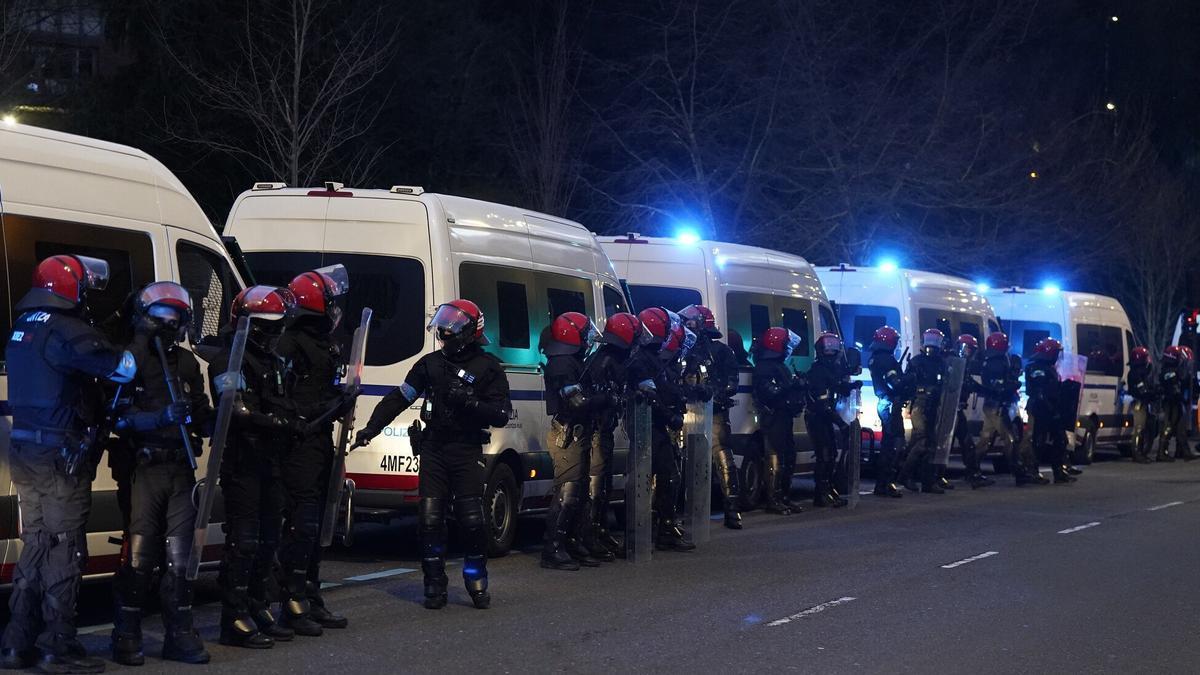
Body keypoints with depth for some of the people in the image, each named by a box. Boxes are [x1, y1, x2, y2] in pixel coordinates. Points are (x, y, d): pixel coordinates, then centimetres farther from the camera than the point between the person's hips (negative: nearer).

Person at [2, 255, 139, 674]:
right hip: (61, 453, -9)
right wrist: (143, 340, -2)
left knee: (36, 544, 15)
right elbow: (122, 368, -21)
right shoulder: (67, 332, -16)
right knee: (63, 549, -2)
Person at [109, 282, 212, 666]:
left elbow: (201, 417, 19)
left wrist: (213, 417, -1)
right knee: (140, 555, -5)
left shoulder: (187, 363, 14)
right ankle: (126, 636, 4)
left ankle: (179, 634, 12)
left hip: (181, 471, 5)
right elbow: (120, 419, -15)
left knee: (179, 555, 7)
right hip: (144, 470, -5)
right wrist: (162, 417, -27)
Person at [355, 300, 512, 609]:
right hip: (433, 450, 3)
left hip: (467, 452, -3)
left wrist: (469, 401, -22)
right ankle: (435, 586, 8)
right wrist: (372, 427, 5)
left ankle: (477, 583, 8)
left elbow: (501, 415, -7)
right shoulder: (431, 363, 10)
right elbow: (398, 398, 14)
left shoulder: (489, 368, -1)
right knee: (430, 519, -2)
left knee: (471, 520, -9)